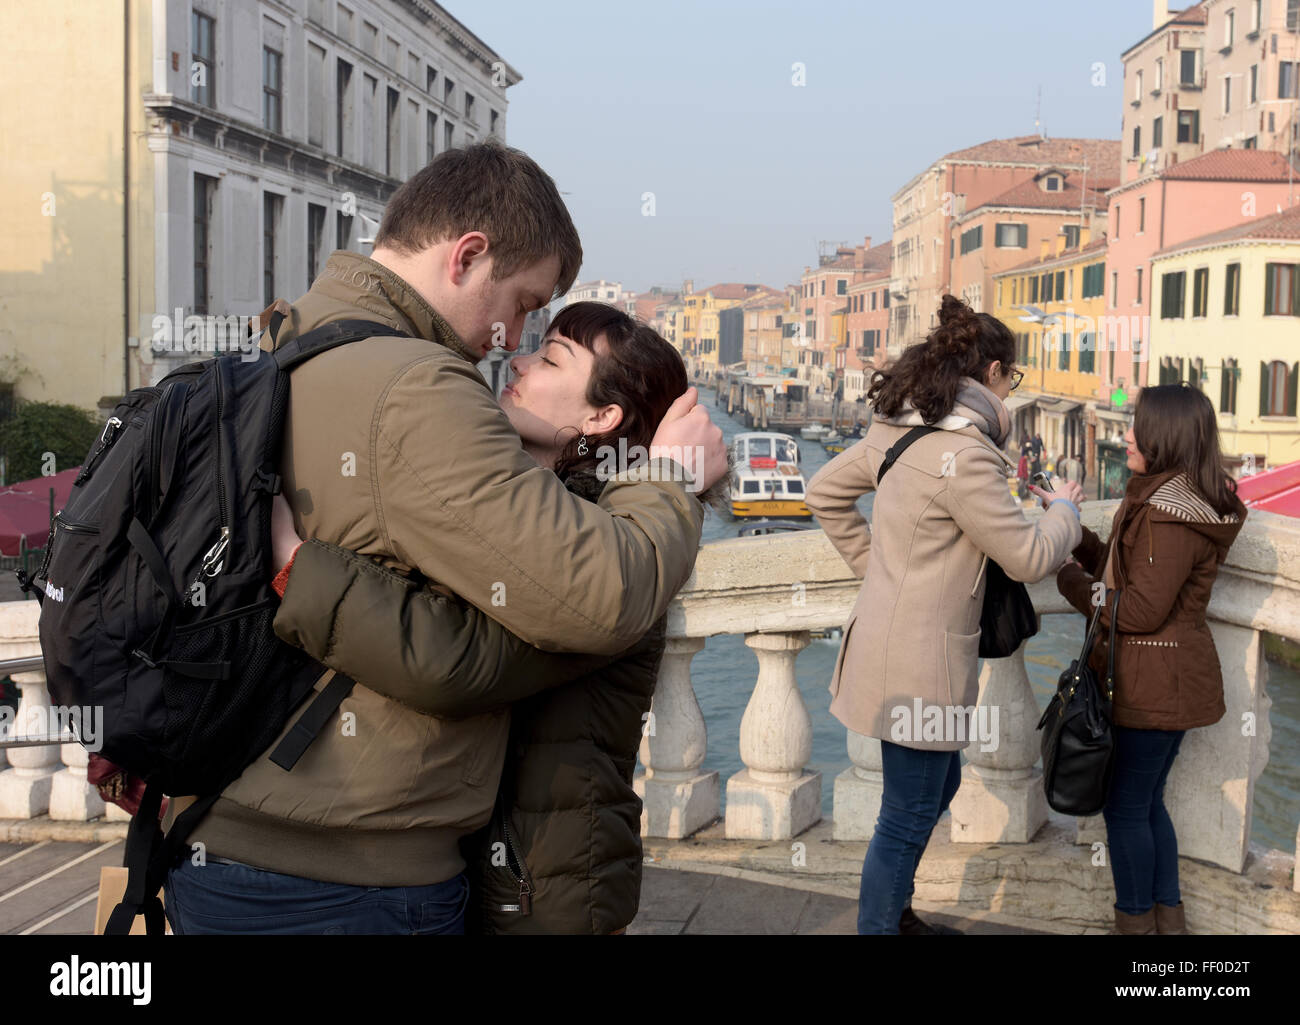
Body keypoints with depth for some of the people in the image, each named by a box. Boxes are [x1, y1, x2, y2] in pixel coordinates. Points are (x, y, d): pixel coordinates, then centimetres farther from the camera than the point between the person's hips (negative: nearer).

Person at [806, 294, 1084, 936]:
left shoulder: (898, 428, 5)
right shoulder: (964, 453, -23)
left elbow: (824, 493, 17)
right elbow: (1028, 557, -16)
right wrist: (1063, 510, 3)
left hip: (891, 635, 10)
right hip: (919, 656, -10)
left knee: (940, 784, 25)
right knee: (909, 816, 4)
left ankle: (889, 907, 39)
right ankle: (878, 925, 17)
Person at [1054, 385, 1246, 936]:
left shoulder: (1171, 510, -22)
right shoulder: (1166, 497, 12)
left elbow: (1140, 610, -22)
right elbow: (1123, 572, 14)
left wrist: (1070, 580, -11)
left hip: (1154, 684, -10)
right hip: (1167, 681, 10)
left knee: (1125, 806, 3)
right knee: (1147, 802, 19)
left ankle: (1136, 920, 16)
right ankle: (1168, 916, 29)